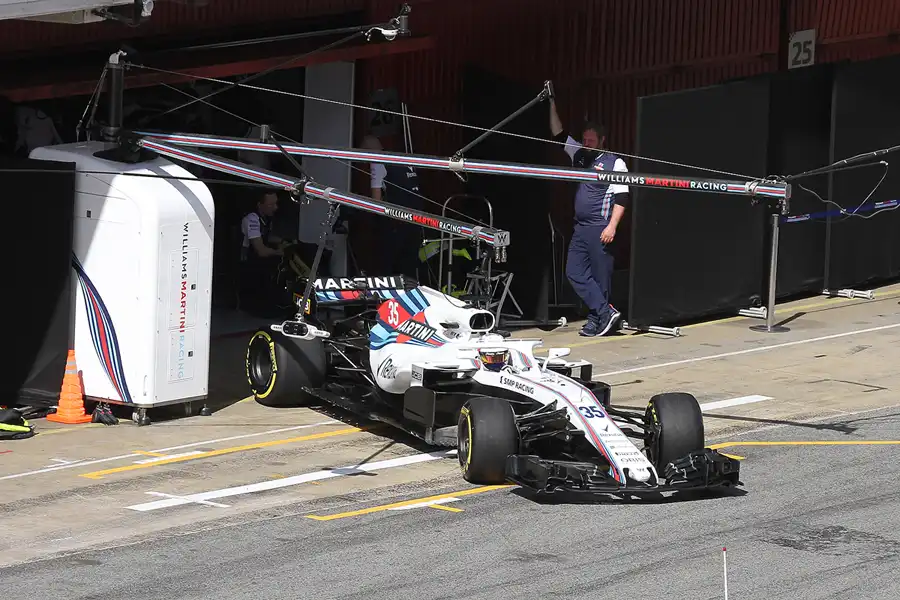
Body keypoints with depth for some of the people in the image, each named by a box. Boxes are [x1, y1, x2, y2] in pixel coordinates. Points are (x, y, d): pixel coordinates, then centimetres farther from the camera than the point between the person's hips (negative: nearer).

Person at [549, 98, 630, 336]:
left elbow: (622, 198, -10)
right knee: (574, 272, -2)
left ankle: (596, 320, 0)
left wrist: (612, 226, -18)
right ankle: (606, 312, -4)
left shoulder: (615, 163, -4)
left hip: (600, 229, -7)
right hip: (580, 228, 7)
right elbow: (559, 134, 19)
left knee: (600, 276, -4)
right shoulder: (579, 156, 15)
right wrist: (552, 105, 12)